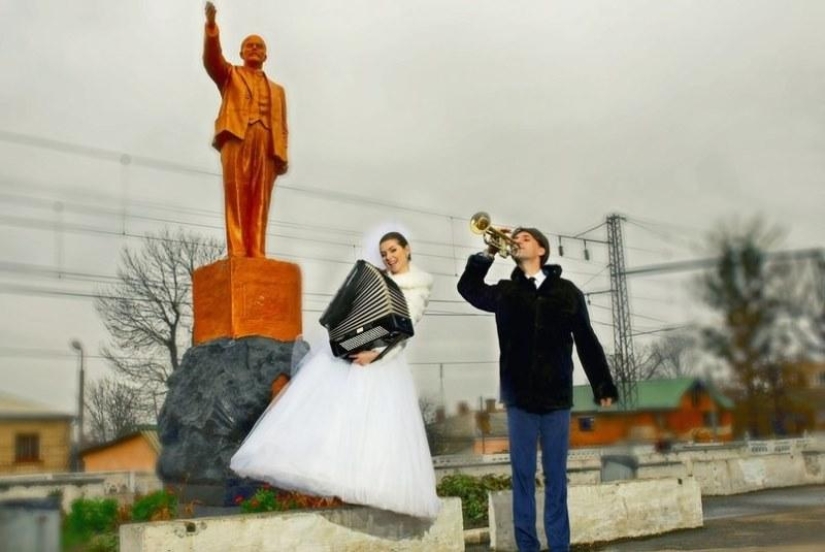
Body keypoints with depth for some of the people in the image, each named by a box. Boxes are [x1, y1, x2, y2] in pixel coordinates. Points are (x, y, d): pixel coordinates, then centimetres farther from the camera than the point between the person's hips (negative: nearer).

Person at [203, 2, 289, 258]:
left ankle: (256, 255, -14)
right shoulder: (230, 74, 24)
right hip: (237, 137, -2)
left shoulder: (276, 89, 30)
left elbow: (282, 126, 19)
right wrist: (211, 26, -14)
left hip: (266, 145, 2)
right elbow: (211, 59, 3)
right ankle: (237, 253, -20)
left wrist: (283, 155, 2)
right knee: (237, 197, -13)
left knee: (259, 201, -7)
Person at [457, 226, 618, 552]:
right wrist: (488, 253, -2)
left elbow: (586, 341, 7)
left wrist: (602, 386, 6)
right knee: (523, 476, 5)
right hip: (519, 398, 1)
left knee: (556, 478, 6)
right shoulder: (506, 292, 8)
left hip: (556, 396, 0)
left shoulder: (566, 291, 5)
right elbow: (468, 288, 4)